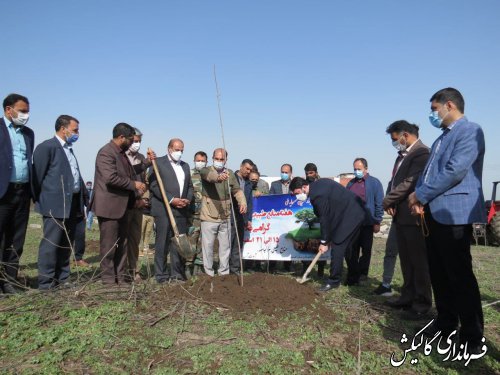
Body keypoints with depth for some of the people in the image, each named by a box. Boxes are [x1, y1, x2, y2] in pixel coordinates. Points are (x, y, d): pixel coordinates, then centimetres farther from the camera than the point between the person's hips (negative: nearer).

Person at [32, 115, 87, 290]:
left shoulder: (69, 149, 21)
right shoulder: (46, 147, -7)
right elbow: (38, 175, -9)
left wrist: (82, 201, 13)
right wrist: (40, 201, -6)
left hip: (72, 204, 9)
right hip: (55, 204, -9)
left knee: (66, 245, 12)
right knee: (50, 244, -5)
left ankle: (62, 279, 20)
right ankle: (46, 283, 1)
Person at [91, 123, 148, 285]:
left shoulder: (121, 153, 15)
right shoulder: (106, 152, -15)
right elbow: (111, 178, -26)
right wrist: (134, 184, -17)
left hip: (122, 206, 10)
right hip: (109, 206, -9)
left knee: (122, 243, 13)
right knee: (109, 244, 0)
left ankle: (120, 277, 21)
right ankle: (108, 278, 11)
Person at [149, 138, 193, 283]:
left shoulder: (185, 166, 20)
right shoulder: (158, 163, 1)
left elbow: (190, 186, 19)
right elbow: (154, 185, -8)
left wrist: (188, 199, -1)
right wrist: (171, 200, -14)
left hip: (181, 210, 6)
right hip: (163, 210, -5)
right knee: (163, 244, -1)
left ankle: (177, 274, 13)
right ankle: (161, 275, 7)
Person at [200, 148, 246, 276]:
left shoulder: (230, 173, 9)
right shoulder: (206, 170, -4)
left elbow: (237, 190, 5)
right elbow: (209, 175, -28)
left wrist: (243, 202, -15)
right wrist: (218, 177, -52)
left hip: (225, 217, 4)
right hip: (209, 217, -3)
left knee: (226, 245, 10)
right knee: (208, 245, 3)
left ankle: (224, 272, 24)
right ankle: (209, 273, 16)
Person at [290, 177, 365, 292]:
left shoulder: (317, 195, -23)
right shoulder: (318, 184, 6)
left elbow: (324, 219, -17)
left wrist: (324, 242, -7)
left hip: (349, 216, -10)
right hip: (356, 212, 10)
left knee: (337, 248, -6)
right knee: (347, 248, 18)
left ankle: (333, 281, 2)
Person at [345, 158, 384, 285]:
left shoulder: (374, 183, -3)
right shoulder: (351, 183, 12)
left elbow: (379, 204, -6)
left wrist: (377, 222, -10)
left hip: (367, 223, -4)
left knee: (366, 250, 8)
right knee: (351, 251, 5)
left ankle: (362, 273, 20)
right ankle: (352, 276, 12)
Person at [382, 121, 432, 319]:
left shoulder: (422, 153, -14)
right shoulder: (404, 155, 17)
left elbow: (410, 182, -22)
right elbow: (395, 181, 17)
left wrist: (388, 200, -11)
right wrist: (391, 203, -1)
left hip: (414, 216, -9)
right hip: (401, 215, 9)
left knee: (418, 261, 1)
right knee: (406, 260, 16)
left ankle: (421, 304, 11)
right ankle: (408, 297, 27)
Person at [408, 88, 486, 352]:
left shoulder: (470, 130, -7)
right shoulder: (441, 139, 22)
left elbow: (456, 170, -19)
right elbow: (428, 172, 21)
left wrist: (420, 195, -12)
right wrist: (419, 197, 1)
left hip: (453, 213, -9)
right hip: (433, 213, 9)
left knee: (460, 275, -4)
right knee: (439, 274, 13)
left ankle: (472, 336, 8)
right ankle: (445, 323, 26)